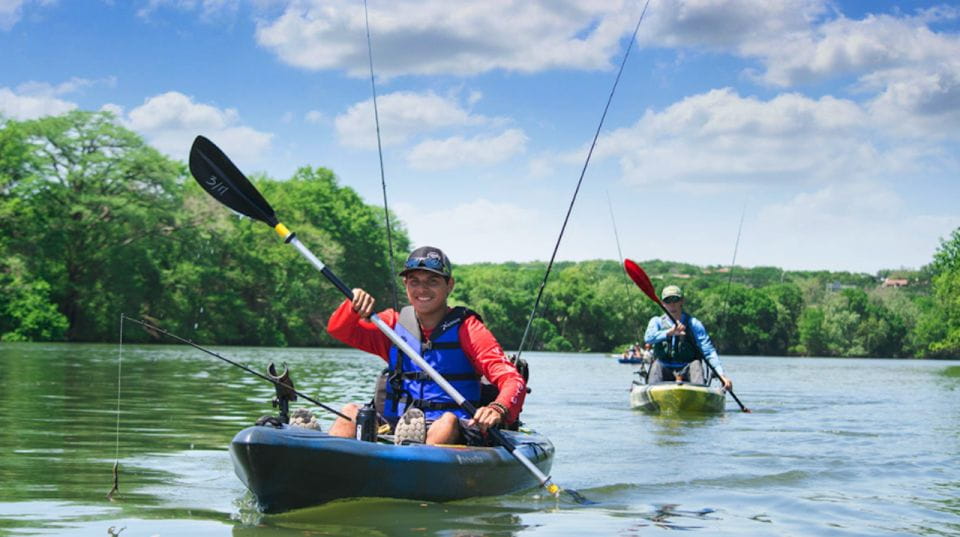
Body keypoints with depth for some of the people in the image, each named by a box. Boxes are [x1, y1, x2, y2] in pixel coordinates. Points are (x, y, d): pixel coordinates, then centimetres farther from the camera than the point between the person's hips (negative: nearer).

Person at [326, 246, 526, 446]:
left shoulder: (466, 329, 0)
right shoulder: (395, 323, 13)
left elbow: (513, 379, -10)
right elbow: (337, 329, 10)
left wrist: (498, 409, -33)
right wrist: (354, 305, -13)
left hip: (455, 437, -3)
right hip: (397, 429, 3)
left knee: (448, 421, -33)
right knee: (352, 412, -19)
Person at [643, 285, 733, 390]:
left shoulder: (694, 324, 5)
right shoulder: (657, 321, 7)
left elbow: (709, 352, -5)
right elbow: (648, 338, -16)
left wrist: (721, 375, -19)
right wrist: (669, 332, -35)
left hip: (687, 370, 0)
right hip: (664, 371, 0)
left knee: (696, 364, -28)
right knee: (657, 364, -29)